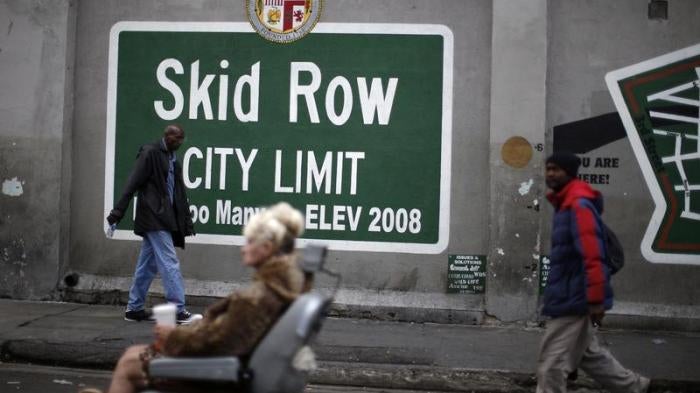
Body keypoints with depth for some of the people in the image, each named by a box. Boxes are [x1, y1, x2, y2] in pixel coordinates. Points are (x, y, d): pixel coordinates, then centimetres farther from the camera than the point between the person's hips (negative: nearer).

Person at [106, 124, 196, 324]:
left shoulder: (173, 158, 16)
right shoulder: (150, 153, -8)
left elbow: (180, 192, 18)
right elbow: (133, 184, -13)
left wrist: (187, 221, 15)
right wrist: (118, 211, -17)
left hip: (164, 219, 8)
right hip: (154, 217, -8)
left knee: (148, 265, 12)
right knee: (169, 263, -11)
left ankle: (134, 308, 19)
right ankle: (179, 311, -11)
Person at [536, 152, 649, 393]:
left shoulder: (579, 204, -16)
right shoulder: (566, 204, 15)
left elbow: (592, 256, -23)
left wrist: (596, 300, -26)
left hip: (572, 298, -10)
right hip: (571, 296, 10)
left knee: (551, 365, -6)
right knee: (589, 353, 23)